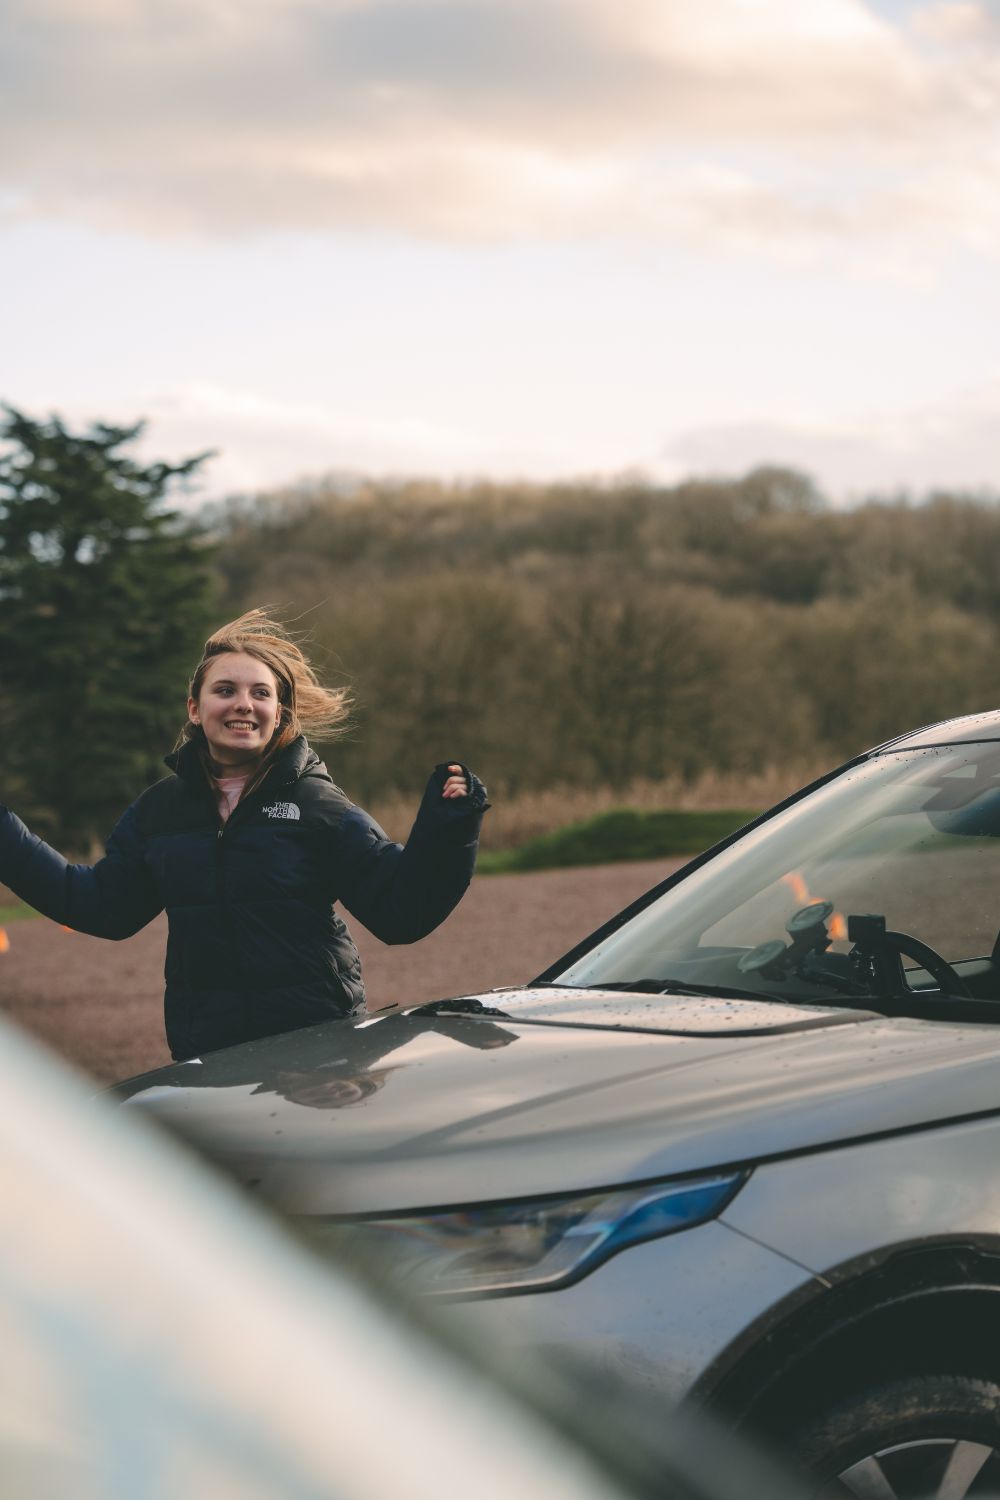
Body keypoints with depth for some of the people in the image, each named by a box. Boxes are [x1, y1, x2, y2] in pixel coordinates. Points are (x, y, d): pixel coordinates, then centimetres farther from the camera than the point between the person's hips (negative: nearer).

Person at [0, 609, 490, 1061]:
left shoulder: (316, 802, -3)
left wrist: (445, 827, -22)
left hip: (317, 1040, -3)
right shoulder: (161, 808, 8)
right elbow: (103, 905, 16)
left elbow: (399, 913, -7)